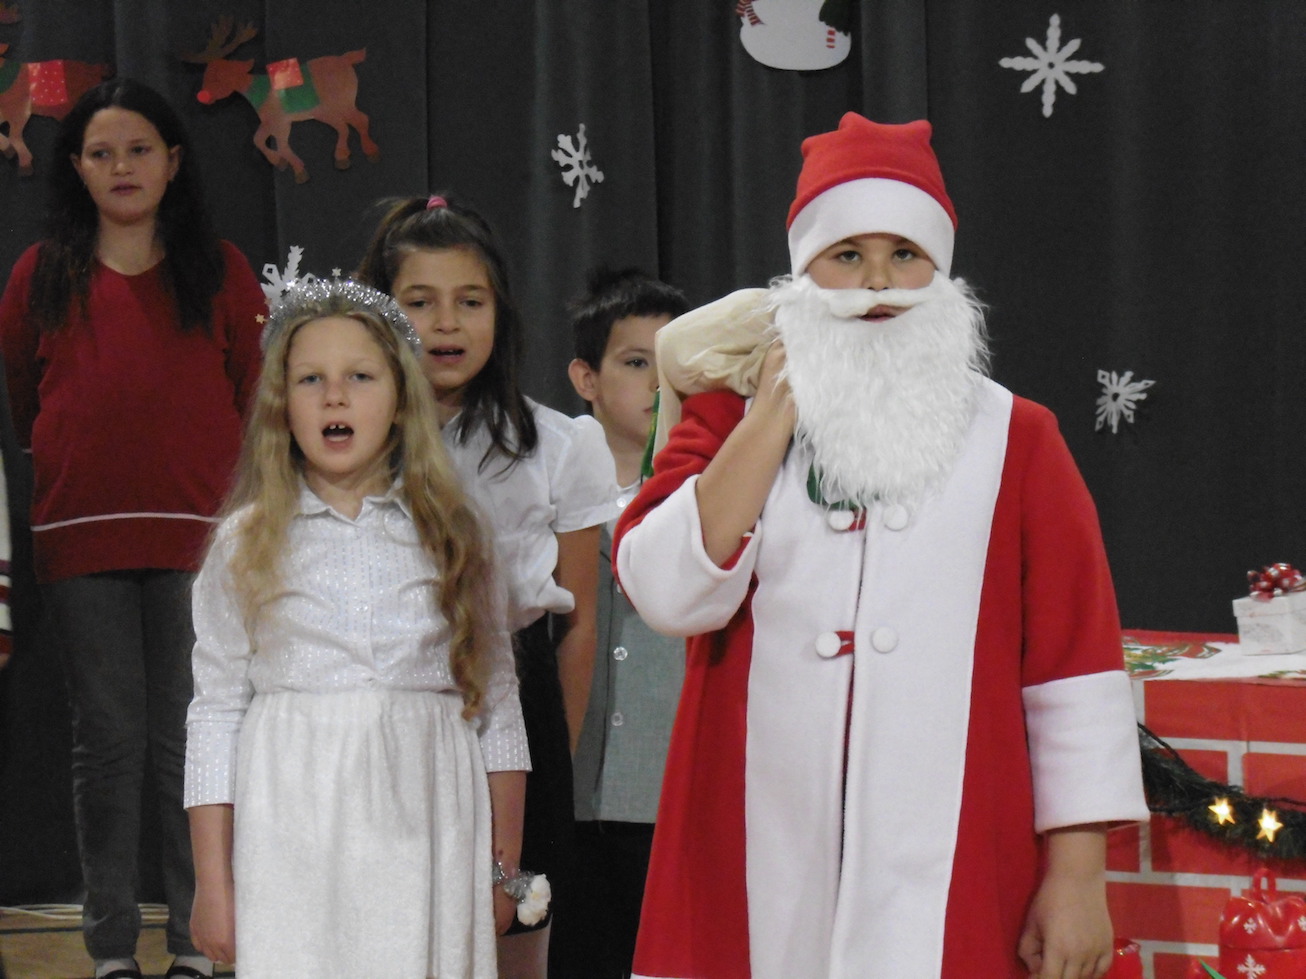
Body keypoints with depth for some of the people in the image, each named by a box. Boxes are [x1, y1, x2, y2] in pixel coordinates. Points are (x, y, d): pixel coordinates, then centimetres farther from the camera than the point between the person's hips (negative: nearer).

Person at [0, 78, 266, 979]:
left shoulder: (219, 270, 8)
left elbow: (258, 399, 7)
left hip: (196, 536, -1)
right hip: (80, 539, 1)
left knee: (190, 742, 0)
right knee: (108, 743, 4)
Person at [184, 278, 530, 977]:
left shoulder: (449, 538, 8)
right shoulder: (244, 547, 6)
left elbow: (496, 707, 10)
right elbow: (216, 716, 6)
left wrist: (504, 868, 7)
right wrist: (212, 886, 2)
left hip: (425, 837, 1)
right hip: (294, 841, -1)